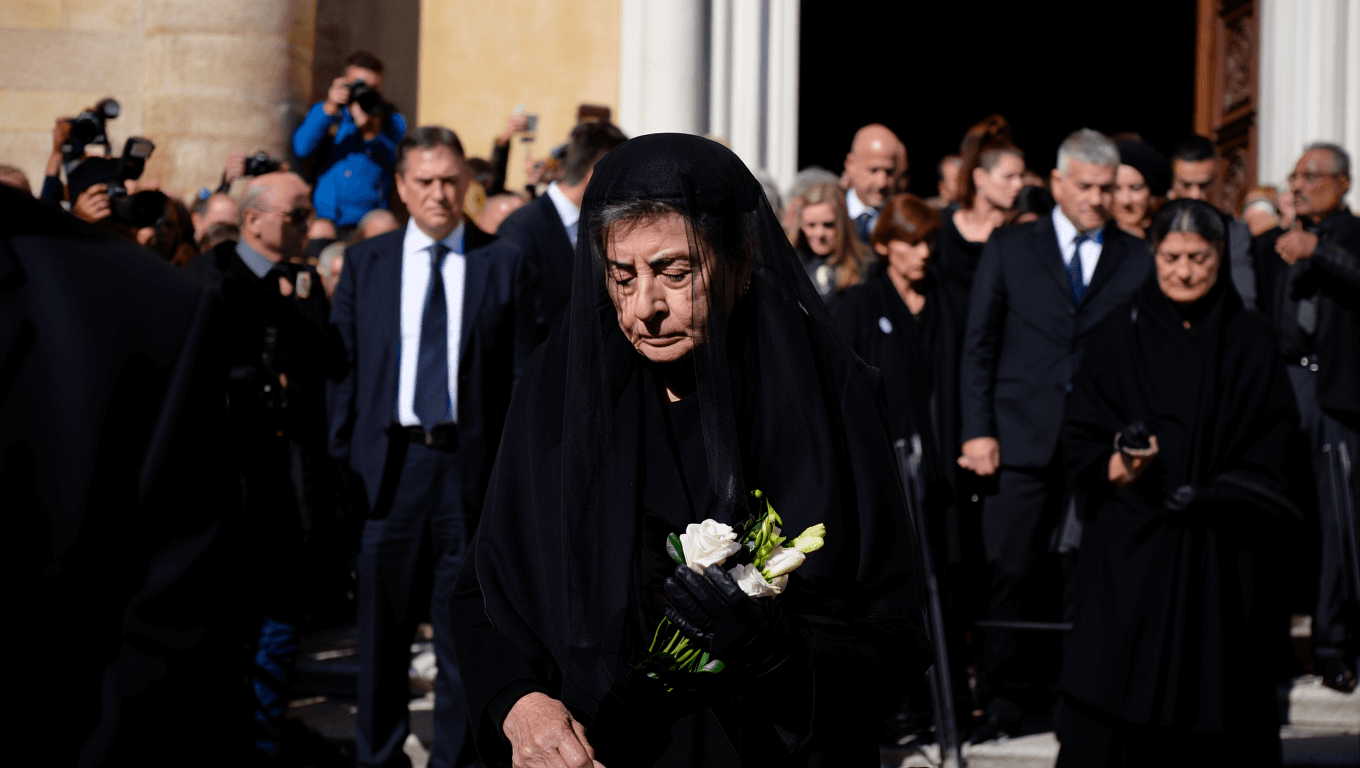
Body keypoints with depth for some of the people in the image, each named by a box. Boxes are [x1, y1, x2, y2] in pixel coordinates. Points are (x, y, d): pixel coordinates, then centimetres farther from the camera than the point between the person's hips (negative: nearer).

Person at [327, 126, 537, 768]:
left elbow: (523, 372, 4)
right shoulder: (364, 263, 8)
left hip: (471, 465, -1)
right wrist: (343, 458, 0)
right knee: (383, 624, 8)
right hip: (389, 461, 1)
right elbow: (341, 366, 7)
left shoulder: (503, 263, 5)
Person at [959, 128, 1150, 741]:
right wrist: (977, 430, -1)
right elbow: (978, 345, 7)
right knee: (1013, 572, -2)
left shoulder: (1137, 260, 10)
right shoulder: (1009, 248, 9)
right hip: (1022, 438, 0)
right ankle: (1009, 696, 9)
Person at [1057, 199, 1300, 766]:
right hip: (1133, 546, -1)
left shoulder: (1250, 342, 7)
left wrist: (1217, 494, -10)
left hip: (1223, 551, 1)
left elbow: (1273, 447, 5)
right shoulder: (1120, 334, 5)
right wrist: (1113, 466, -17)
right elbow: (1079, 441, 4)